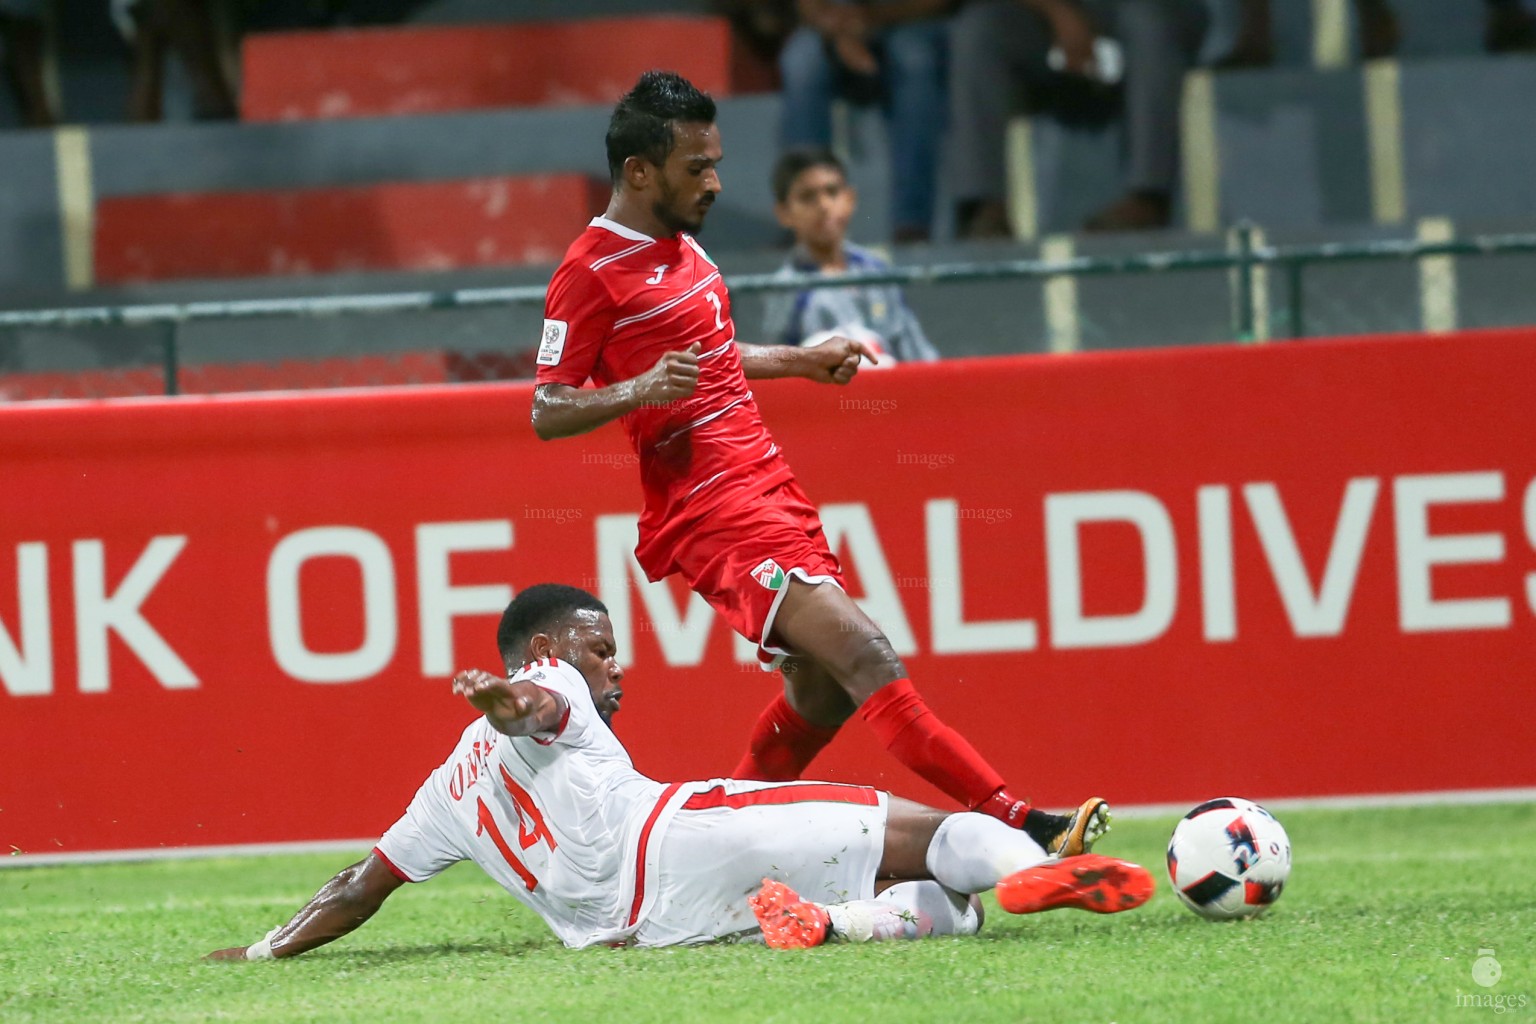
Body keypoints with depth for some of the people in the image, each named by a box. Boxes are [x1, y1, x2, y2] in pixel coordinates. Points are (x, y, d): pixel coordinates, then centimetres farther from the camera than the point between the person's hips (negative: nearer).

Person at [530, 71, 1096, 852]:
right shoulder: (591, 274, -12)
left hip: (767, 488, 10)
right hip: (712, 509, -10)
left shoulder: (679, 246, 16)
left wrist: (802, 362, 29)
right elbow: (547, 412, -12)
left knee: (823, 692, 11)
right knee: (861, 655, -18)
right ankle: (1021, 831, -25)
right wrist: (639, 391, -28)